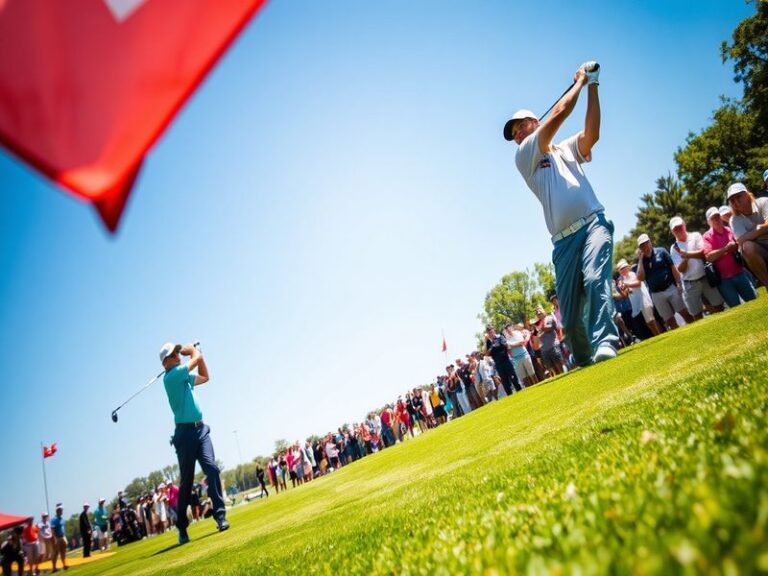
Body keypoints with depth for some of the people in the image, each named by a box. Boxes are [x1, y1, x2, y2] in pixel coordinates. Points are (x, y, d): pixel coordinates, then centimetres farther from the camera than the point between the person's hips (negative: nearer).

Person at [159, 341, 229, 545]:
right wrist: (192, 350, 11)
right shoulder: (170, 376, -8)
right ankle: (182, 528, 12)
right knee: (186, 481, 0)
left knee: (212, 469, -11)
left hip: (201, 429, 6)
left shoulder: (185, 377, 17)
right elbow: (195, 359, -11)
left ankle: (220, 515, -11)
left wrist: (198, 352, 21)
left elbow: (205, 377, 30)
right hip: (185, 432, -6)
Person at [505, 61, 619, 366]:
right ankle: (584, 362, 14)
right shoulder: (523, 156, 11)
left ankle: (605, 344, -36)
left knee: (595, 279, -28)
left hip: (594, 224, 1)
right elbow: (558, 114, 3)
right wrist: (579, 80, 13)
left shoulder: (567, 148, 23)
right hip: (563, 240, -1)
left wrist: (592, 86, 1)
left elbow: (592, 133, 1)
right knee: (570, 317, -2)